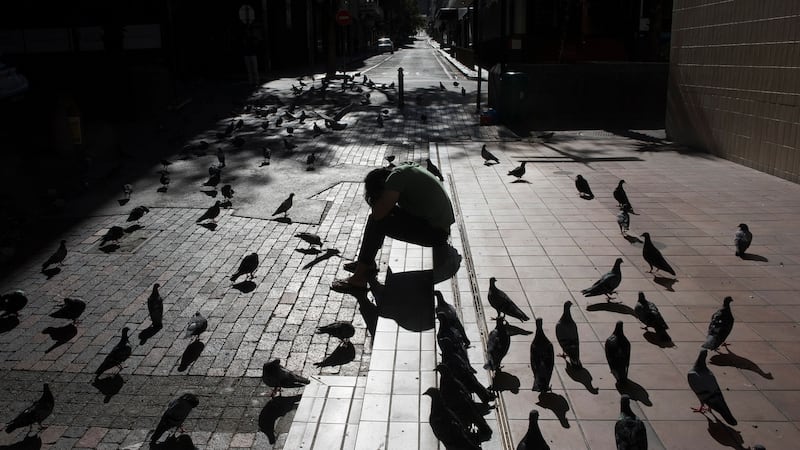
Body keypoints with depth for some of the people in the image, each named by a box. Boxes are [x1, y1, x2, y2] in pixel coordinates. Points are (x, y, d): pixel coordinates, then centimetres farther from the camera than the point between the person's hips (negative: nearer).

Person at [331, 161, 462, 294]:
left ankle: (358, 280, -5)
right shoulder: (405, 169, 10)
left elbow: (377, 214, -22)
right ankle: (368, 263, 23)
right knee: (382, 212, 14)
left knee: (377, 222, -13)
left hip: (435, 232, -10)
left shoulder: (396, 176, -18)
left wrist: (373, 200, -3)